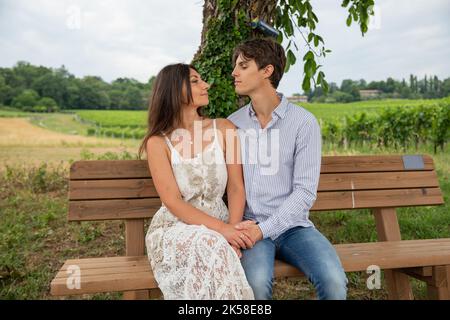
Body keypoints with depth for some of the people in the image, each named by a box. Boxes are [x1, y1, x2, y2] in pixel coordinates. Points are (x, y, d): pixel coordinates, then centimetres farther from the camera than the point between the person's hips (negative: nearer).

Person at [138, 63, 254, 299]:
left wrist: (232, 229, -17)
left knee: (219, 250, -31)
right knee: (209, 246, -32)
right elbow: (173, 202, -11)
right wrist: (222, 229, -22)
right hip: (175, 227, -1)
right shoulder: (158, 142, -4)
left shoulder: (224, 129, 2)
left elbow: (236, 188, 0)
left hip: (221, 228, 2)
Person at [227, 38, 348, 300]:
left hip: (292, 226, 0)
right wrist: (238, 227, -14)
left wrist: (264, 229, -16)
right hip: (250, 227, 1)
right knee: (257, 283, -29)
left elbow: (305, 192, -8)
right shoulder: (232, 124, 6)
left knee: (334, 282, -24)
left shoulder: (303, 122, -3)